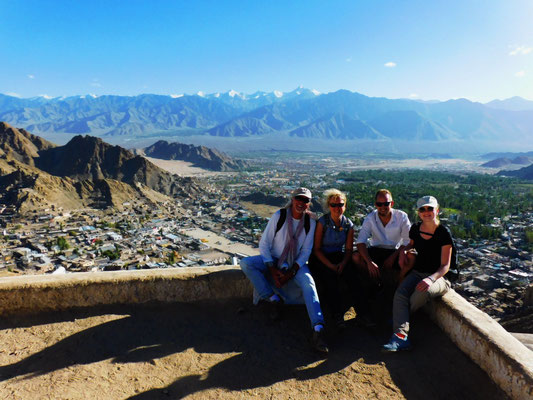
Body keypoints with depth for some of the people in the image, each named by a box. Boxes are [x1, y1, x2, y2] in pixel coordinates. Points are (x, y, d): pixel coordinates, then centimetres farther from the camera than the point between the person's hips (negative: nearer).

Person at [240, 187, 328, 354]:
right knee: (246, 263, -23)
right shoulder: (279, 216, -10)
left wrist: (293, 270, -16)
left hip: (296, 263, 0)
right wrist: (271, 267, -18)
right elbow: (264, 243, -8)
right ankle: (272, 298, -21)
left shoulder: (310, 222, -4)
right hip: (274, 259, 1)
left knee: (308, 282, -30)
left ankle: (318, 328, -37)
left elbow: (306, 250, -2)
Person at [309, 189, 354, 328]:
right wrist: (330, 265, -21)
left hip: (339, 257, 3)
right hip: (321, 259, -3)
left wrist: (343, 263, -17)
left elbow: (349, 249, 4)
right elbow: (316, 249, -9)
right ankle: (337, 313, -18)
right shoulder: (322, 222, -9)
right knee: (330, 277, -32)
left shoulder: (348, 224, 2)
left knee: (352, 273, -26)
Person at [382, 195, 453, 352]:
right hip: (417, 273, 4)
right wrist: (404, 250, 3)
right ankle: (401, 336, -33)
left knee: (423, 292, -36)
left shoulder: (444, 233, -11)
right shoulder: (415, 229, 5)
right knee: (400, 294, -26)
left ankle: (399, 316, -9)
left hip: (438, 276, -4)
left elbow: (445, 265, -12)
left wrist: (431, 279, -31)